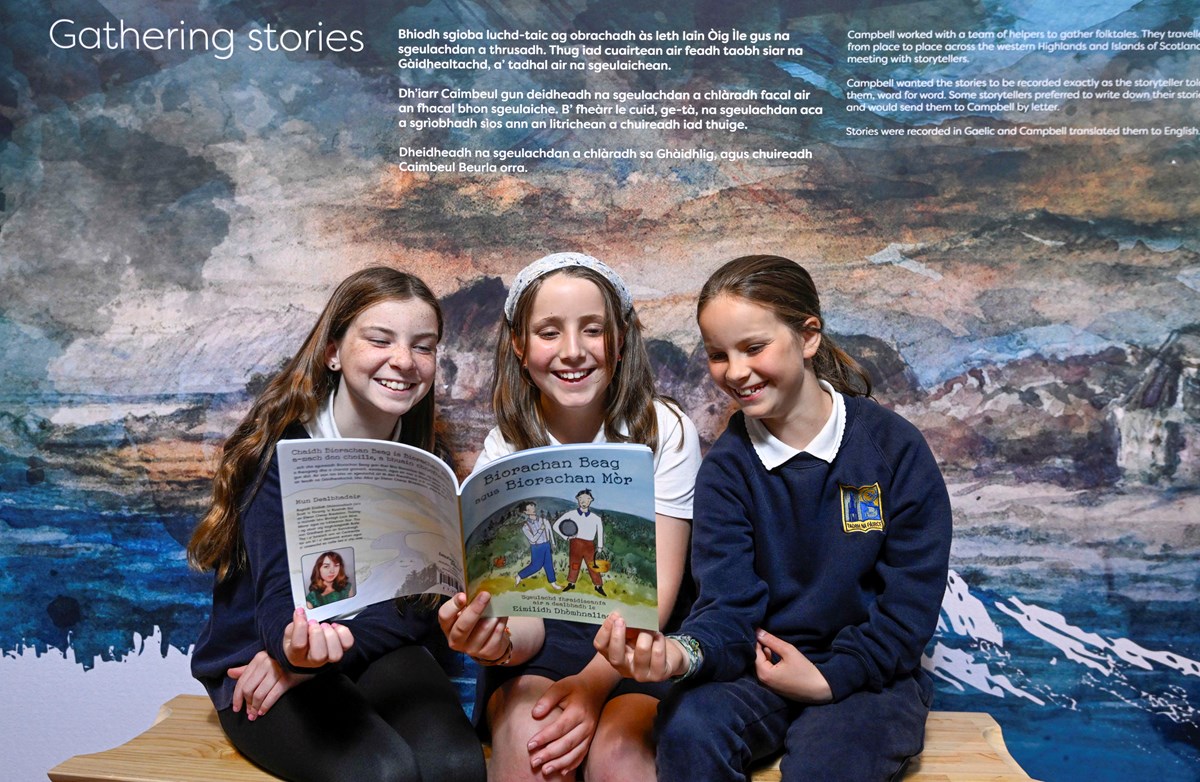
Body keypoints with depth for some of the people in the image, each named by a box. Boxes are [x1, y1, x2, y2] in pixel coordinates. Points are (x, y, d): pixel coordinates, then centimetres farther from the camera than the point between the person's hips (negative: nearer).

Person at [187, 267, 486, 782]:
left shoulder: (426, 460, 0)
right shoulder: (280, 447, -12)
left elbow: (420, 599, -5)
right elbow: (278, 591, -19)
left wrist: (321, 656, -21)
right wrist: (295, 646, -44)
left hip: (373, 649, 3)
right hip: (256, 655, -3)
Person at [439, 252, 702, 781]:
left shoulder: (663, 430, -7)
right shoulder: (504, 449, -2)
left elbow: (657, 589, -10)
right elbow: (525, 610, -10)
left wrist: (594, 682, -26)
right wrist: (498, 641, -34)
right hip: (545, 641, 1)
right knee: (526, 736, -29)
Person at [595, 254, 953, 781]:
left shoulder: (895, 448, -7)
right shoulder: (726, 466, -2)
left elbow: (911, 605, -6)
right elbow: (729, 606, -11)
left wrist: (827, 678, -14)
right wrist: (683, 653, -33)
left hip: (866, 674, -2)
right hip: (762, 668, 2)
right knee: (686, 725, -29)